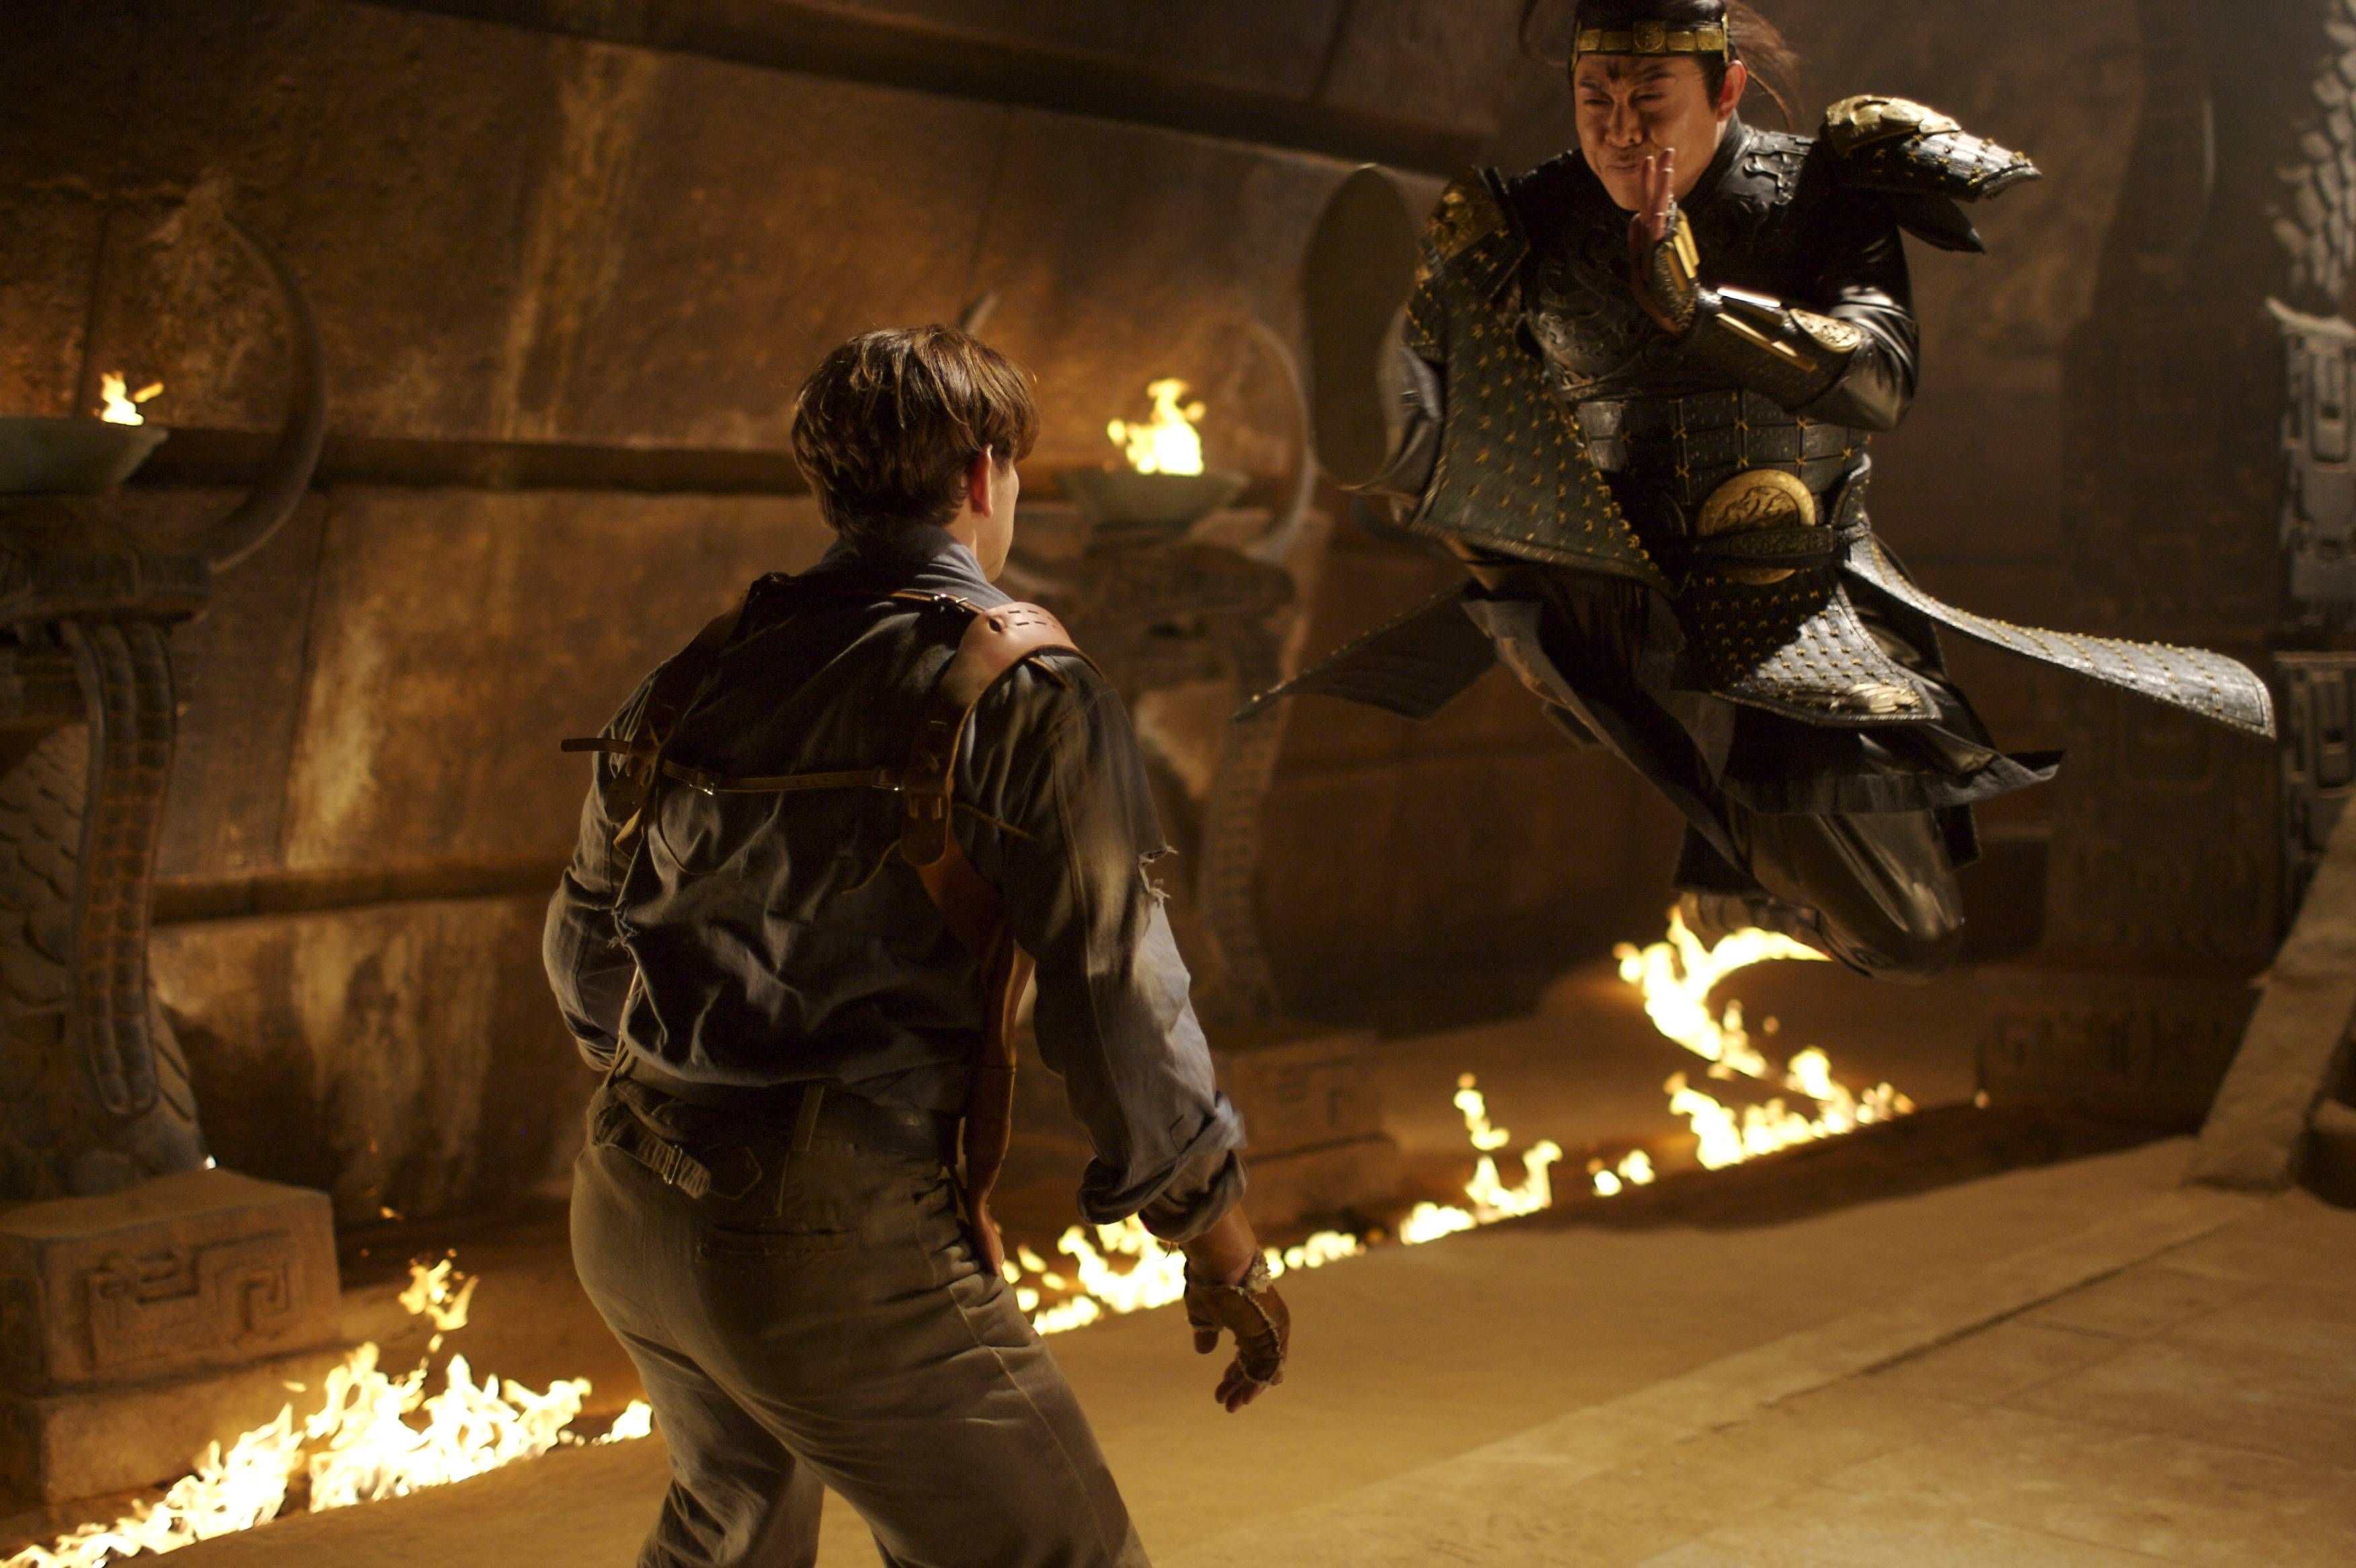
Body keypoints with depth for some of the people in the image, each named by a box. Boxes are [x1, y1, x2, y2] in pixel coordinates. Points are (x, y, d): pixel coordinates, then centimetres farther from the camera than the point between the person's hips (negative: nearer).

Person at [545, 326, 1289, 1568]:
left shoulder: (702, 673, 9)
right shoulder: (1023, 686, -10)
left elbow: (582, 945, 17)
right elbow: (1114, 994, -12)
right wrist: (1220, 1246, -1)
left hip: (631, 1217, 8)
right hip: (841, 1245, -7)